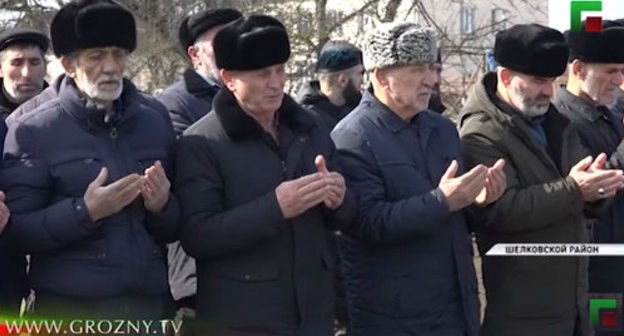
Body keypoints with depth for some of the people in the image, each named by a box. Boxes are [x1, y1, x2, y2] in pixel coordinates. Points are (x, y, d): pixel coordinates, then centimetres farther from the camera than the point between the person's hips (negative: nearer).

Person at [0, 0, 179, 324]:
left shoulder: (155, 118, 5)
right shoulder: (33, 132, -4)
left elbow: (174, 230, 10)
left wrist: (162, 206, -10)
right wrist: (85, 212, -18)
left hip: (151, 303, 3)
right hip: (72, 310, -3)